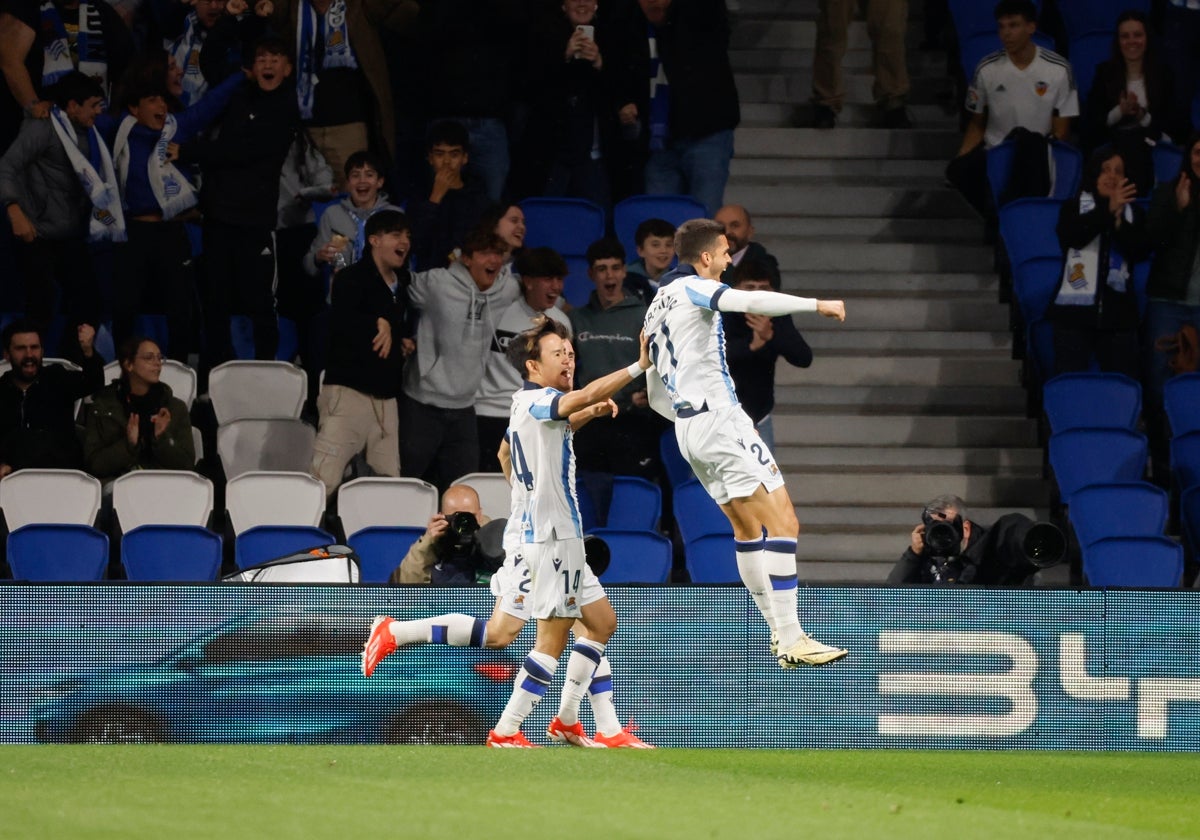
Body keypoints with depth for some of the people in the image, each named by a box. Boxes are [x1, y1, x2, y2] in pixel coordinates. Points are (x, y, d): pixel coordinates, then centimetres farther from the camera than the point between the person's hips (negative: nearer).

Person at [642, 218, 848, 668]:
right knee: (782, 523, -11)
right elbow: (752, 301, -27)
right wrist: (817, 305, -20)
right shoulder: (694, 289, -7)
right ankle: (791, 639, -16)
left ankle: (780, 631, 18)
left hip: (687, 427, 10)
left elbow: (657, 397, 23)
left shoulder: (657, 309, 20)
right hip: (719, 417, -10)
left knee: (748, 527, 17)